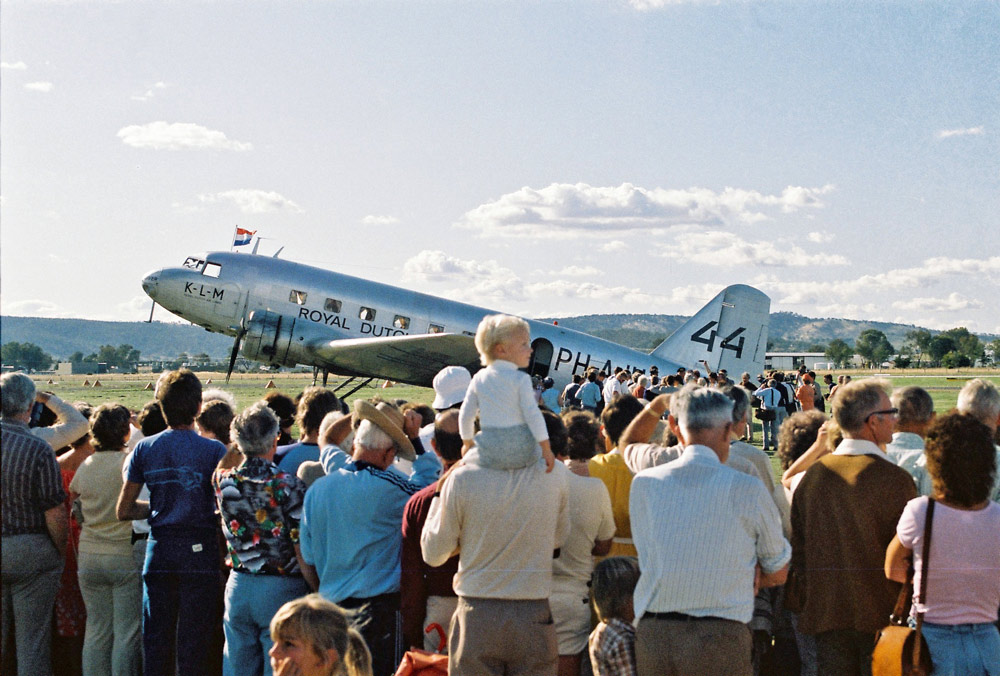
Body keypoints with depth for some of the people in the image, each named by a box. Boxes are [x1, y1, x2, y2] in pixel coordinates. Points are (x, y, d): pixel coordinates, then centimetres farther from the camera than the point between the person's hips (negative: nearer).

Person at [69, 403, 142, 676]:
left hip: (89, 556, 5)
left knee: (96, 631, 12)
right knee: (128, 633, 0)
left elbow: (72, 493, 22)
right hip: (126, 555, -5)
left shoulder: (85, 466, 4)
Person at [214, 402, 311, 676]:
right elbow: (303, 549, -13)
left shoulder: (222, 481, -3)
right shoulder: (288, 486, -15)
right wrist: (315, 593, -4)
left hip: (238, 588, 4)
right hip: (282, 590, -4)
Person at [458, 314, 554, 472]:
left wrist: (467, 443, 26)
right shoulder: (520, 379, -7)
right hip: (521, 452, -3)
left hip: (489, 454, 3)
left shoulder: (479, 379, 6)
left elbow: (466, 414, 10)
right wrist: (546, 450, -7)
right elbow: (532, 415, -11)